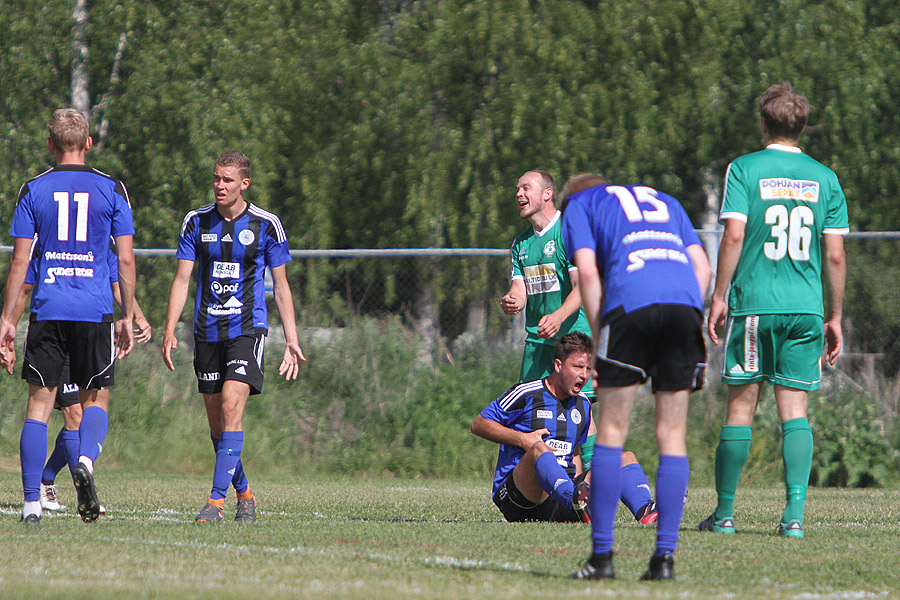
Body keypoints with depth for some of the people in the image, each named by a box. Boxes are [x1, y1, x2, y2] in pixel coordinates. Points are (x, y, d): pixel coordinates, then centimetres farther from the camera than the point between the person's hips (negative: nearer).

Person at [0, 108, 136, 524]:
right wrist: (128, 317, 8)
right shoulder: (112, 189, 3)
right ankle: (86, 459, -19)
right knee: (95, 398, 11)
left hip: (47, 310, 0)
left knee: (39, 403, 5)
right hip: (95, 312, 0)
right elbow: (126, 259, 1)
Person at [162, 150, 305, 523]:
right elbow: (182, 279, 6)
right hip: (207, 333, 3)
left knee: (231, 406, -19)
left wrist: (291, 340, 2)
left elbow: (281, 286, 6)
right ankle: (243, 494, 24)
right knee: (216, 421, 6)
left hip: (248, 329, -3)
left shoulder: (266, 225, -1)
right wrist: (169, 330, -5)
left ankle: (217, 500, -21)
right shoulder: (196, 222, 5)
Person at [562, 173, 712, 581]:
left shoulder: (578, 206, 22)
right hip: (685, 303, 3)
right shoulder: (665, 201, 34)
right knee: (671, 436, 7)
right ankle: (665, 556, 2)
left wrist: (598, 341, 7)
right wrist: (687, 329, 18)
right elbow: (702, 267, 20)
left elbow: (587, 272, 5)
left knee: (611, 430, 4)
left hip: (631, 303, -3)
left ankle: (602, 555, 1)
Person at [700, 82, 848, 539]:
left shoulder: (745, 170, -1)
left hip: (753, 302, -2)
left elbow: (734, 235, -10)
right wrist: (835, 317, 13)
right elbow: (834, 254, 6)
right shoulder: (824, 178, 7)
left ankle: (724, 513, 10)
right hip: (806, 307, 2)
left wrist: (719, 296, -3)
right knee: (795, 409, 2)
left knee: (741, 407, 5)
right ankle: (794, 512, -11)